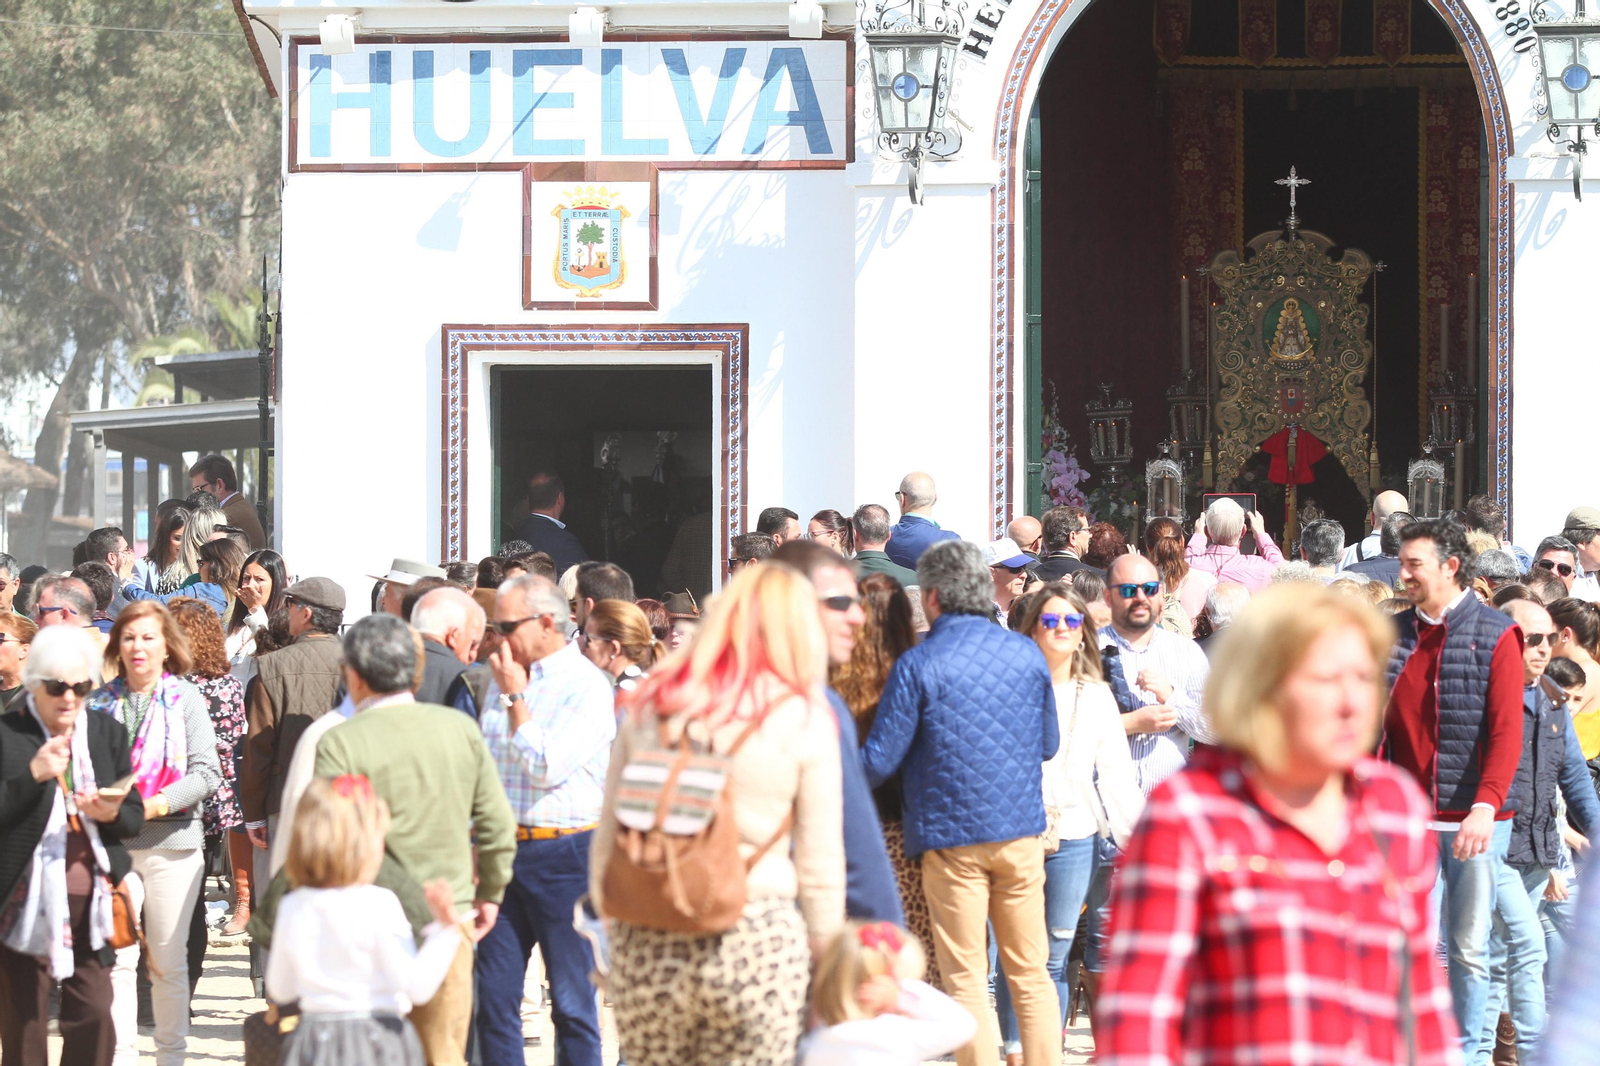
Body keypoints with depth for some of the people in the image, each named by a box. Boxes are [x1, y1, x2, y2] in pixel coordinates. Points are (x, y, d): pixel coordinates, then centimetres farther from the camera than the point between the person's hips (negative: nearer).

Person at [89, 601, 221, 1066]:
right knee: (115, 956, -2)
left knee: (168, 959, 4)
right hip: (112, 841, 2)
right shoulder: (101, 701, 8)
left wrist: (159, 803, -16)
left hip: (171, 841, -2)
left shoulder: (186, 700, 2)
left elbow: (206, 772, -3)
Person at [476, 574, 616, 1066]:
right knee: (493, 993, 6)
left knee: (571, 998, 1)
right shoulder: (504, 679, 13)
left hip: (562, 854, -6)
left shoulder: (586, 685, -9)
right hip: (502, 852, 6)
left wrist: (516, 698, -10)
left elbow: (547, 768, -19)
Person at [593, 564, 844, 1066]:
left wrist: (609, 919, 18)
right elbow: (819, 866, 1)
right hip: (756, 946, -3)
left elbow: (607, 837, 9)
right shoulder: (805, 719, 0)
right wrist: (826, 965, 10)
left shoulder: (648, 706, 8)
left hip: (645, 948, 3)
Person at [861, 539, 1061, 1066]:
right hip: (1022, 833, 4)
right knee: (1031, 972, 10)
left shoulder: (917, 665, -11)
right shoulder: (1026, 653, 3)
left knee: (967, 982, 2)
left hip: (952, 837, -4)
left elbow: (879, 762, -9)